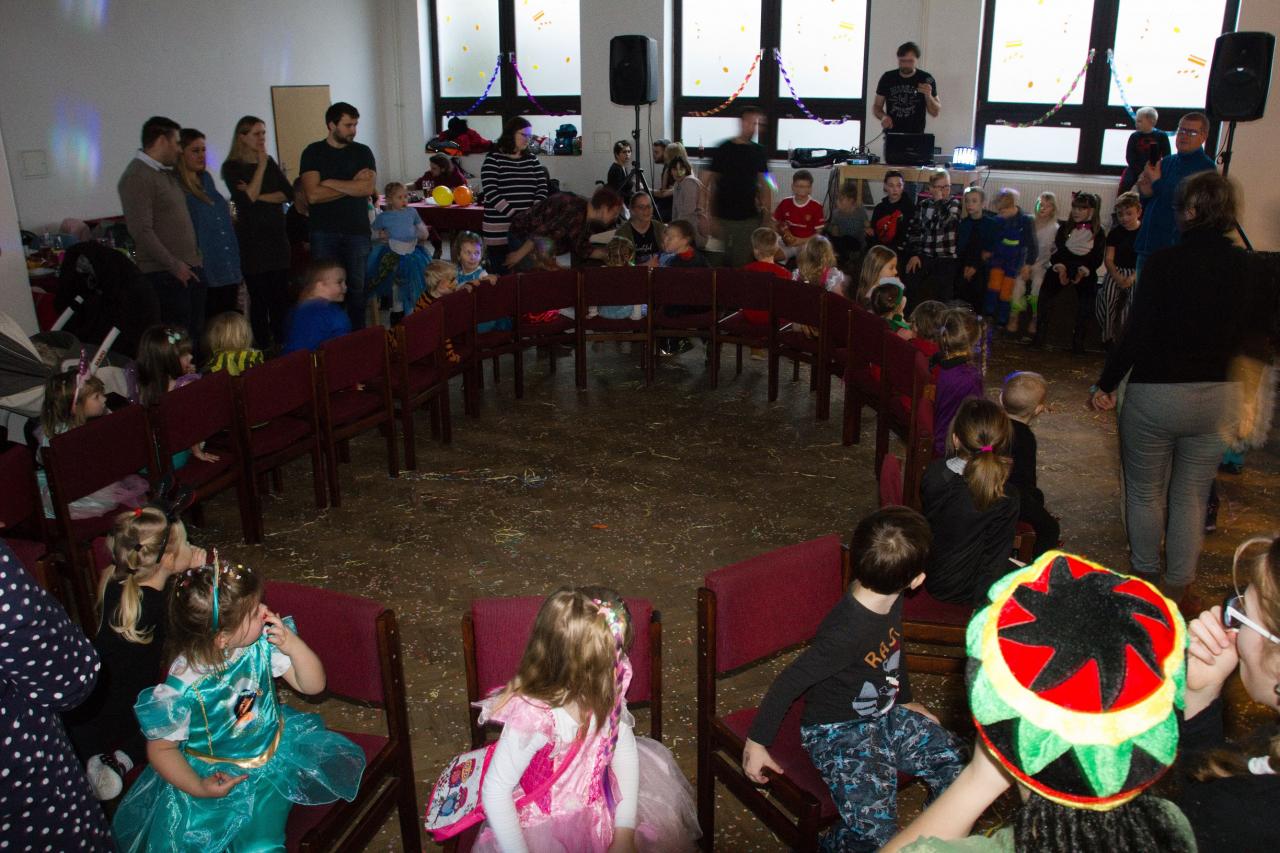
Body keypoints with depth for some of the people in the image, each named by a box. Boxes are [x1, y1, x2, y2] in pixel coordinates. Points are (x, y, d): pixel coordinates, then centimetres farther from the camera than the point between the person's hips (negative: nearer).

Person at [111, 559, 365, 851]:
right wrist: (198, 788, -20)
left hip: (273, 748, 2)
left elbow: (313, 685, -7)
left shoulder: (263, 643, -15)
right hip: (216, 775, -1)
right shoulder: (182, 687, -25)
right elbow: (161, 749, -11)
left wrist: (293, 645, -23)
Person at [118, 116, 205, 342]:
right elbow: (141, 231, -18)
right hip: (165, 275, -9)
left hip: (190, 269, 9)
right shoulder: (136, 177, -11)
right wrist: (174, 265, -18)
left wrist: (194, 260, 14)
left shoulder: (168, 173, 18)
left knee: (196, 335, 11)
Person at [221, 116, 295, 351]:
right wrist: (261, 167, -13)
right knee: (259, 297, -2)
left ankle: (281, 345, 11)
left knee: (281, 295, 3)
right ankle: (264, 348, 5)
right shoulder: (232, 167, -3)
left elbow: (288, 194, 2)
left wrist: (260, 196, -12)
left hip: (276, 235, 4)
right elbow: (246, 199, -15)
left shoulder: (270, 162, 11)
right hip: (252, 239, -4)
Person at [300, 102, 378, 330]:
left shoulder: (362, 152, 7)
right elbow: (313, 195, -10)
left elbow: (369, 188, -9)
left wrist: (331, 183, -8)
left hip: (357, 231, 1)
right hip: (324, 232, -1)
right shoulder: (313, 153, 3)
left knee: (356, 287, 5)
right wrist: (353, 185, -6)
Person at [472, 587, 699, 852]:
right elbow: (495, 790, -25)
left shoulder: (603, 688, -16)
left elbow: (624, 749, -9)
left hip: (596, 798, 6)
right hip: (546, 818, -5)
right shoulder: (533, 716, -34)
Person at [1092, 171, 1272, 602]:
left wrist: (1106, 384, -5)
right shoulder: (1245, 267, -3)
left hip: (1156, 394, -4)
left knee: (1145, 491, 15)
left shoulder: (1164, 263, -16)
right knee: (1192, 495, 16)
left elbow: (1137, 334, -16)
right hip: (1219, 397, 4)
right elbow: (1253, 336, 4)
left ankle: (1146, 573, 29)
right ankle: (1177, 584, 24)